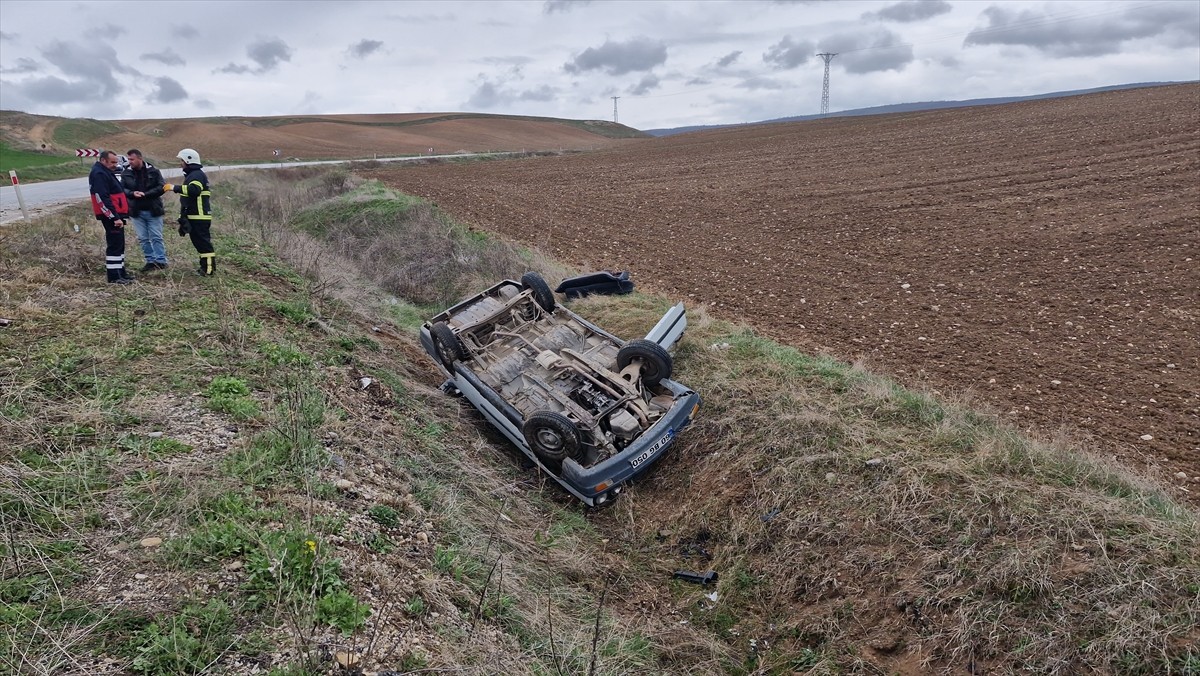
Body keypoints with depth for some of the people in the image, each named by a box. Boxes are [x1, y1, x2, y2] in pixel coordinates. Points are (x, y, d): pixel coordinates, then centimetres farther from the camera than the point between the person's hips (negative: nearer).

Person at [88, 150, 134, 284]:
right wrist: (115, 217, -26)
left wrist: (119, 215, 21)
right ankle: (114, 277, -7)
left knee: (119, 244, 17)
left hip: (116, 215, 11)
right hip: (111, 216, -11)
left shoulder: (105, 172, 18)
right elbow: (103, 199, -24)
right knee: (115, 245, -9)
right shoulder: (99, 174, -16)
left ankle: (121, 271, 27)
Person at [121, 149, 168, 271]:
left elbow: (161, 188, -8)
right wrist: (132, 193, -18)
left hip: (153, 211, -3)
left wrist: (145, 194, -18)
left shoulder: (154, 171, -3)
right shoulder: (126, 173, 4)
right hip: (136, 212, 3)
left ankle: (161, 261, 6)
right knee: (143, 238, 6)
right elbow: (121, 189, 3)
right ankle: (150, 261, 14)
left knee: (156, 237, 0)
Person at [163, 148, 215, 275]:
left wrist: (174, 188, -28)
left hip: (199, 217, -11)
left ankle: (209, 269, -9)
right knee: (199, 242, 13)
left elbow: (193, 190, -33)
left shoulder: (197, 175, -13)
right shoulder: (191, 174, 22)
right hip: (194, 216, 11)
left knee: (203, 242, -10)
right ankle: (206, 266, 18)